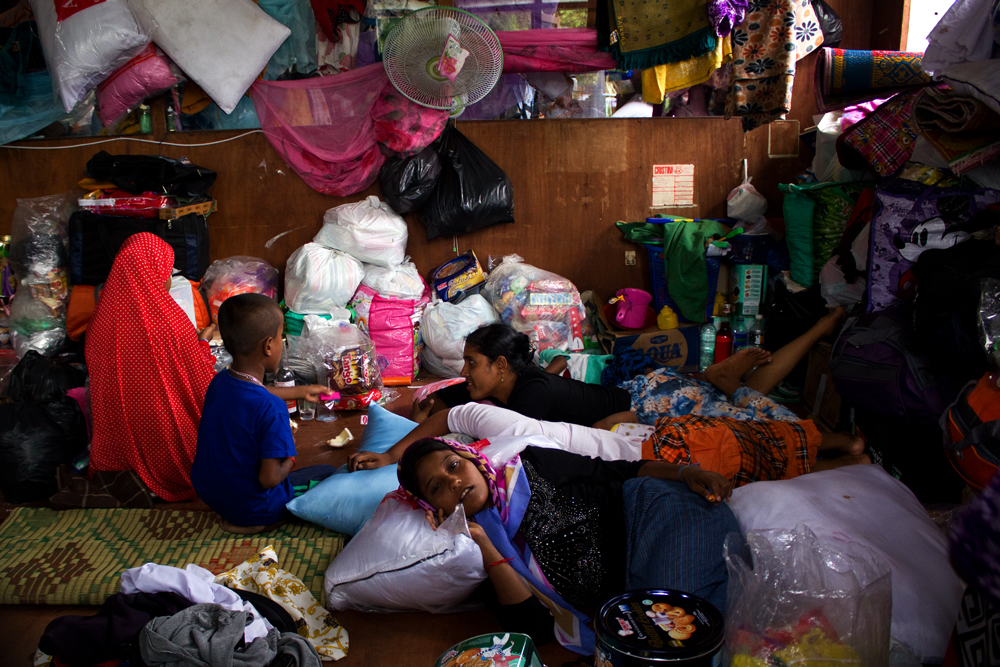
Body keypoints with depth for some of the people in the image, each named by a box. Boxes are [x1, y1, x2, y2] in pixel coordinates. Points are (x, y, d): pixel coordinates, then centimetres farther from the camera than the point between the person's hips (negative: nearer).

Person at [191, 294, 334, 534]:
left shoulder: (219, 382, -10)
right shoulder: (271, 410, -33)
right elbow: (269, 479, -28)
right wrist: (290, 459, -7)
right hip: (252, 511, -7)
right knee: (328, 472, 10)